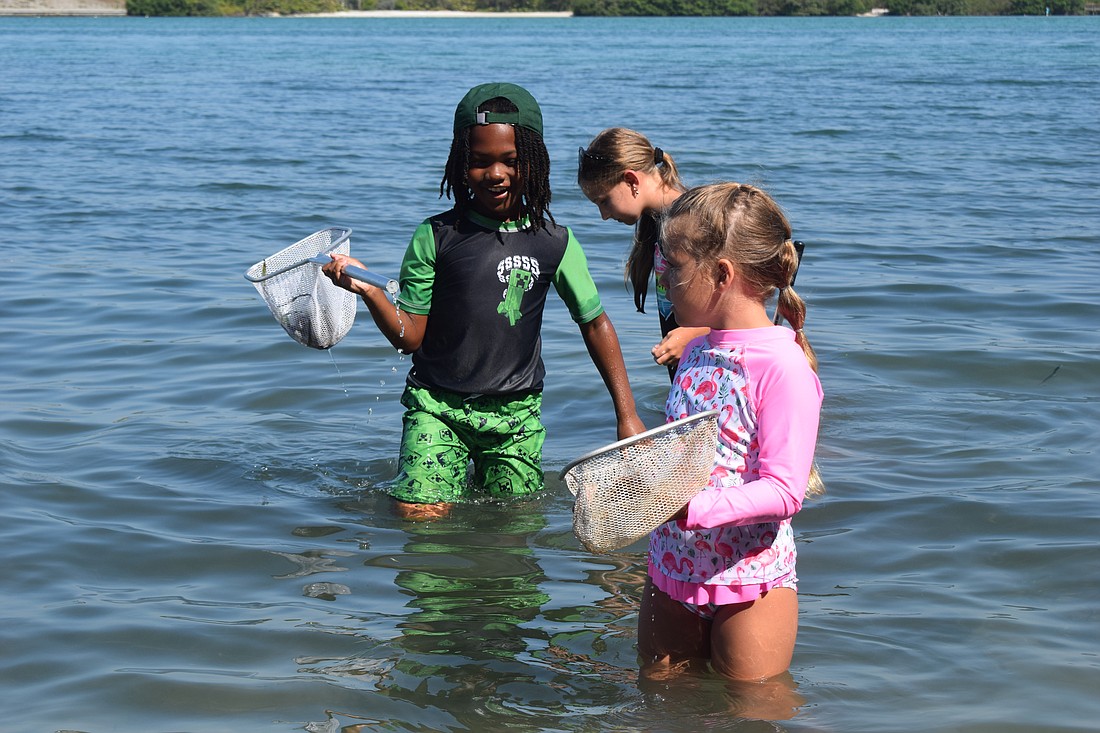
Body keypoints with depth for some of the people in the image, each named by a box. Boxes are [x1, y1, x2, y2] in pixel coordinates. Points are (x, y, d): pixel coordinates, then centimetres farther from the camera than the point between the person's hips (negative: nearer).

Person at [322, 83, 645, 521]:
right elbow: (411, 337, -4)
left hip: (516, 413, 2)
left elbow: (595, 323, 7)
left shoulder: (555, 242, -2)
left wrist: (627, 414, 3)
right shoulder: (436, 237, -6)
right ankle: (459, 478, 19)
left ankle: (478, 483, 36)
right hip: (438, 405, -1)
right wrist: (370, 292, -23)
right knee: (420, 516, -14)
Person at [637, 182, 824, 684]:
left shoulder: (783, 366, -19)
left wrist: (693, 508, -35)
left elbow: (784, 490, -25)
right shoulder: (696, 352, 6)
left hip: (749, 578, -7)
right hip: (672, 570, 7)